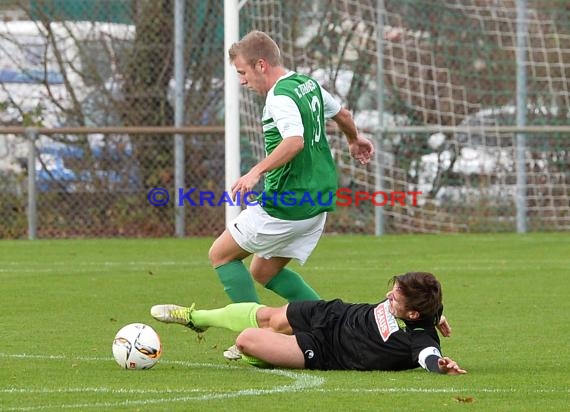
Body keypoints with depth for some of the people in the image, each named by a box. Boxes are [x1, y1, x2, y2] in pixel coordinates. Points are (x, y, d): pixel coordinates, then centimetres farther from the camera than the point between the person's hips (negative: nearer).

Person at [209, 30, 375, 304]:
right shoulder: (309, 85, 10)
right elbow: (342, 115, 27)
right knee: (264, 272, 18)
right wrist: (355, 140, 48)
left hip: (285, 206, -9)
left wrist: (256, 172, -43)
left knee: (220, 255, 5)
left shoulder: (280, 98, -18)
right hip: (317, 203, 9)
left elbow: (295, 141, -35)